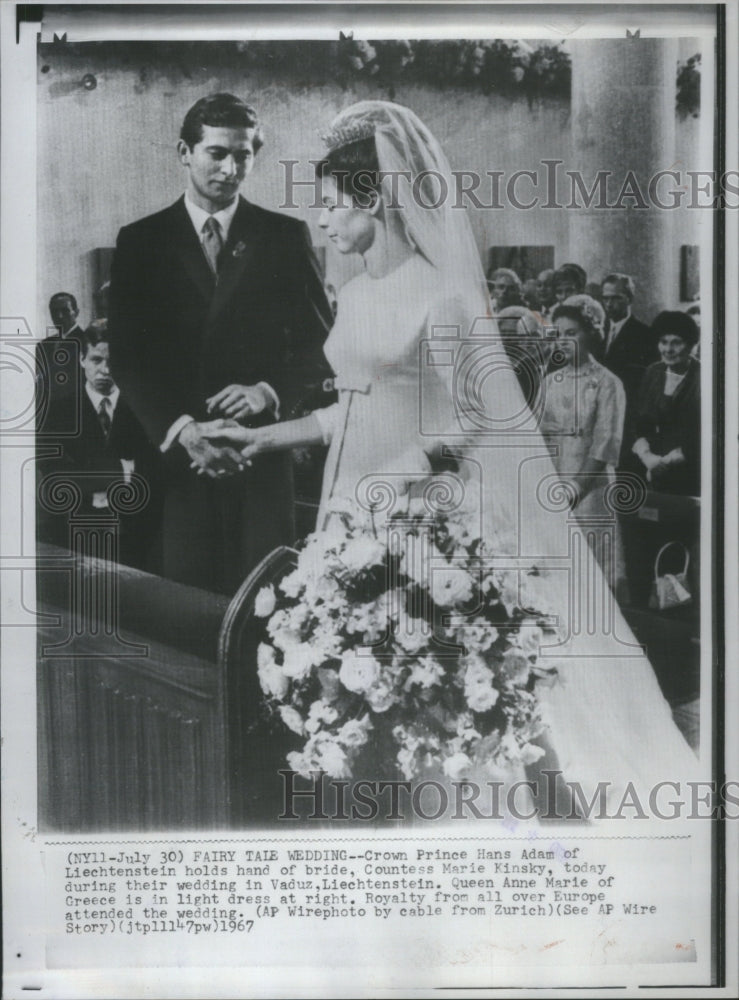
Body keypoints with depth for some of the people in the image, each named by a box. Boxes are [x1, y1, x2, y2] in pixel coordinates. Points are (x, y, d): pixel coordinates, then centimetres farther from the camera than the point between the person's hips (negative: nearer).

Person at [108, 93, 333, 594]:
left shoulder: (286, 236, 6)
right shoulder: (140, 241, 6)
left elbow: (321, 341, 7)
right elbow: (128, 356, 1)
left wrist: (269, 391, -11)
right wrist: (182, 428, -12)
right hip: (175, 455, 0)